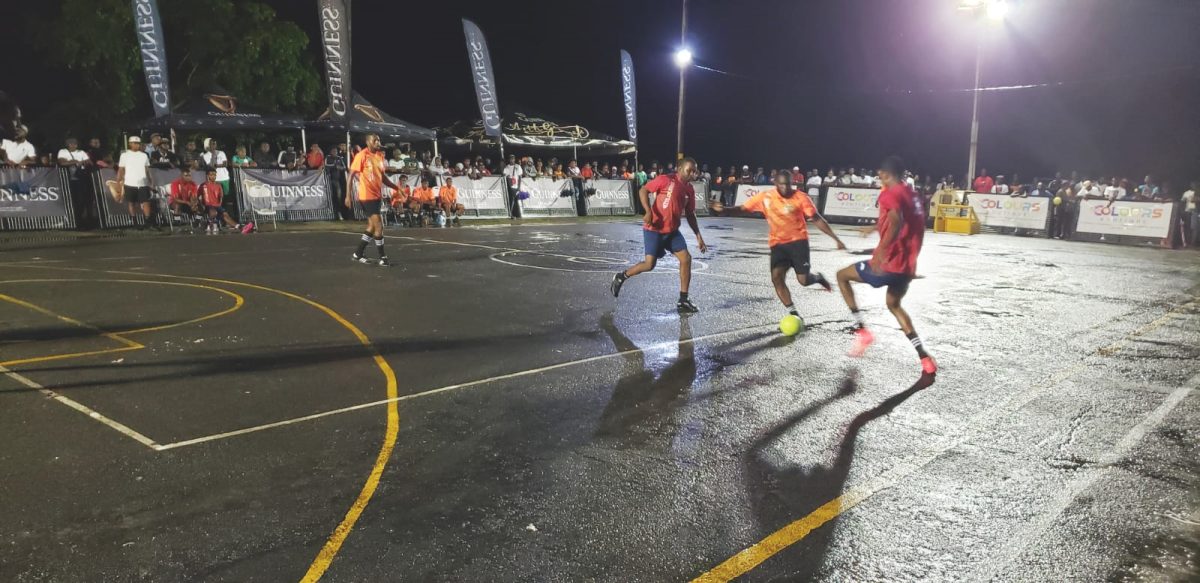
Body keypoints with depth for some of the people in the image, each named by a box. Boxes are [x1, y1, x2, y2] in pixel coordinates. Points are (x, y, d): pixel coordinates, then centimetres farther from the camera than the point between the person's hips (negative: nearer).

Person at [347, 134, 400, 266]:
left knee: (372, 226, 13)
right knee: (379, 226, -9)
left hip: (377, 195, 8)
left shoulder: (380, 155, 10)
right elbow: (351, 176, -11)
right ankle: (382, 257, 1)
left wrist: (396, 187, 12)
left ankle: (357, 254, 24)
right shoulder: (362, 155, -12)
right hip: (367, 196, -8)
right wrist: (348, 195, -15)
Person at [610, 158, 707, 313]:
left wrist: (698, 236, 10)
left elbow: (690, 215, 15)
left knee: (686, 259, -4)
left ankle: (683, 301, 4)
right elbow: (643, 190, -9)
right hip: (654, 229, -7)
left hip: (672, 231, 7)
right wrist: (648, 211, -22)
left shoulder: (689, 190, 7)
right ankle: (621, 277, 16)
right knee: (649, 264, -11)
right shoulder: (666, 180, -12)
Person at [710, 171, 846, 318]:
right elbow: (743, 209, 0)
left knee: (803, 280, -10)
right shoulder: (765, 197, -4)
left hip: (798, 241, -2)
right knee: (776, 277, -15)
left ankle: (817, 278, 29)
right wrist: (723, 210, -19)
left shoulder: (800, 197, -9)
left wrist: (835, 238, -5)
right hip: (777, 244, 2)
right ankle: (793, 313, -4)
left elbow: (817, 219, -4)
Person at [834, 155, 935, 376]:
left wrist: (881, 251, -41)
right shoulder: (913, 196, 16)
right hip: (908, 266, 8)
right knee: (894, 305, 29)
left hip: (889, 264, -8)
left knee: (842, 276, 14)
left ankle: (861, 330, 4)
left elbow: (897, 221, -30)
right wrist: (876, 227, 44)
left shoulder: (890, 193, -10)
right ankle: (924, 357, 18)